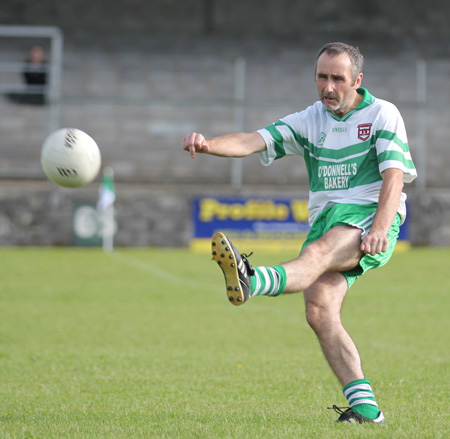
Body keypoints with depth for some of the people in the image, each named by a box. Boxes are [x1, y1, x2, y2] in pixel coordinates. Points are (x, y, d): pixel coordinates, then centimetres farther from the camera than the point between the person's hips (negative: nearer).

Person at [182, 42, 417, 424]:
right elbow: (254, 141, 2)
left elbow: (394, 176, -12)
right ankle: (365, 406, -16)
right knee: (319, 312, -16)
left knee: (319, 253, -36)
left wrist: (380, 228, -28)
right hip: (326, 219, 6)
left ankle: (253, 282, -67)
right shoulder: (310, 121, 14)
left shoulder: (382, 114, 0)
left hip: (371, 217, -6)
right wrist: (208, 144, -19)